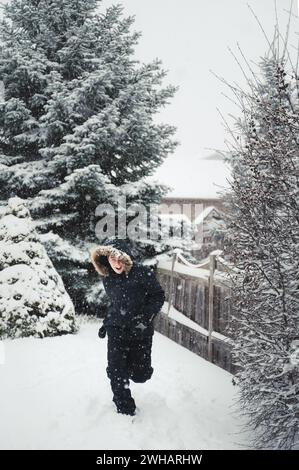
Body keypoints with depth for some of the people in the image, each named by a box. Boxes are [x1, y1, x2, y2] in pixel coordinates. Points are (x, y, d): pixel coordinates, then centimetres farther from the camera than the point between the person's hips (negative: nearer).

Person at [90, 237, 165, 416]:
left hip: (141, 331, -2)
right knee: (116, 373, -3)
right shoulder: (108, 277, -2)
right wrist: (106, 323, 14)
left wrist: (145, 317, -19)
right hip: (116, 329, 2)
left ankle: (132, 363, 42)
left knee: (141, 374, 6)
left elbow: (159, 296, -9)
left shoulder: (142, 273, -17)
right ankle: (126, 410, 20)